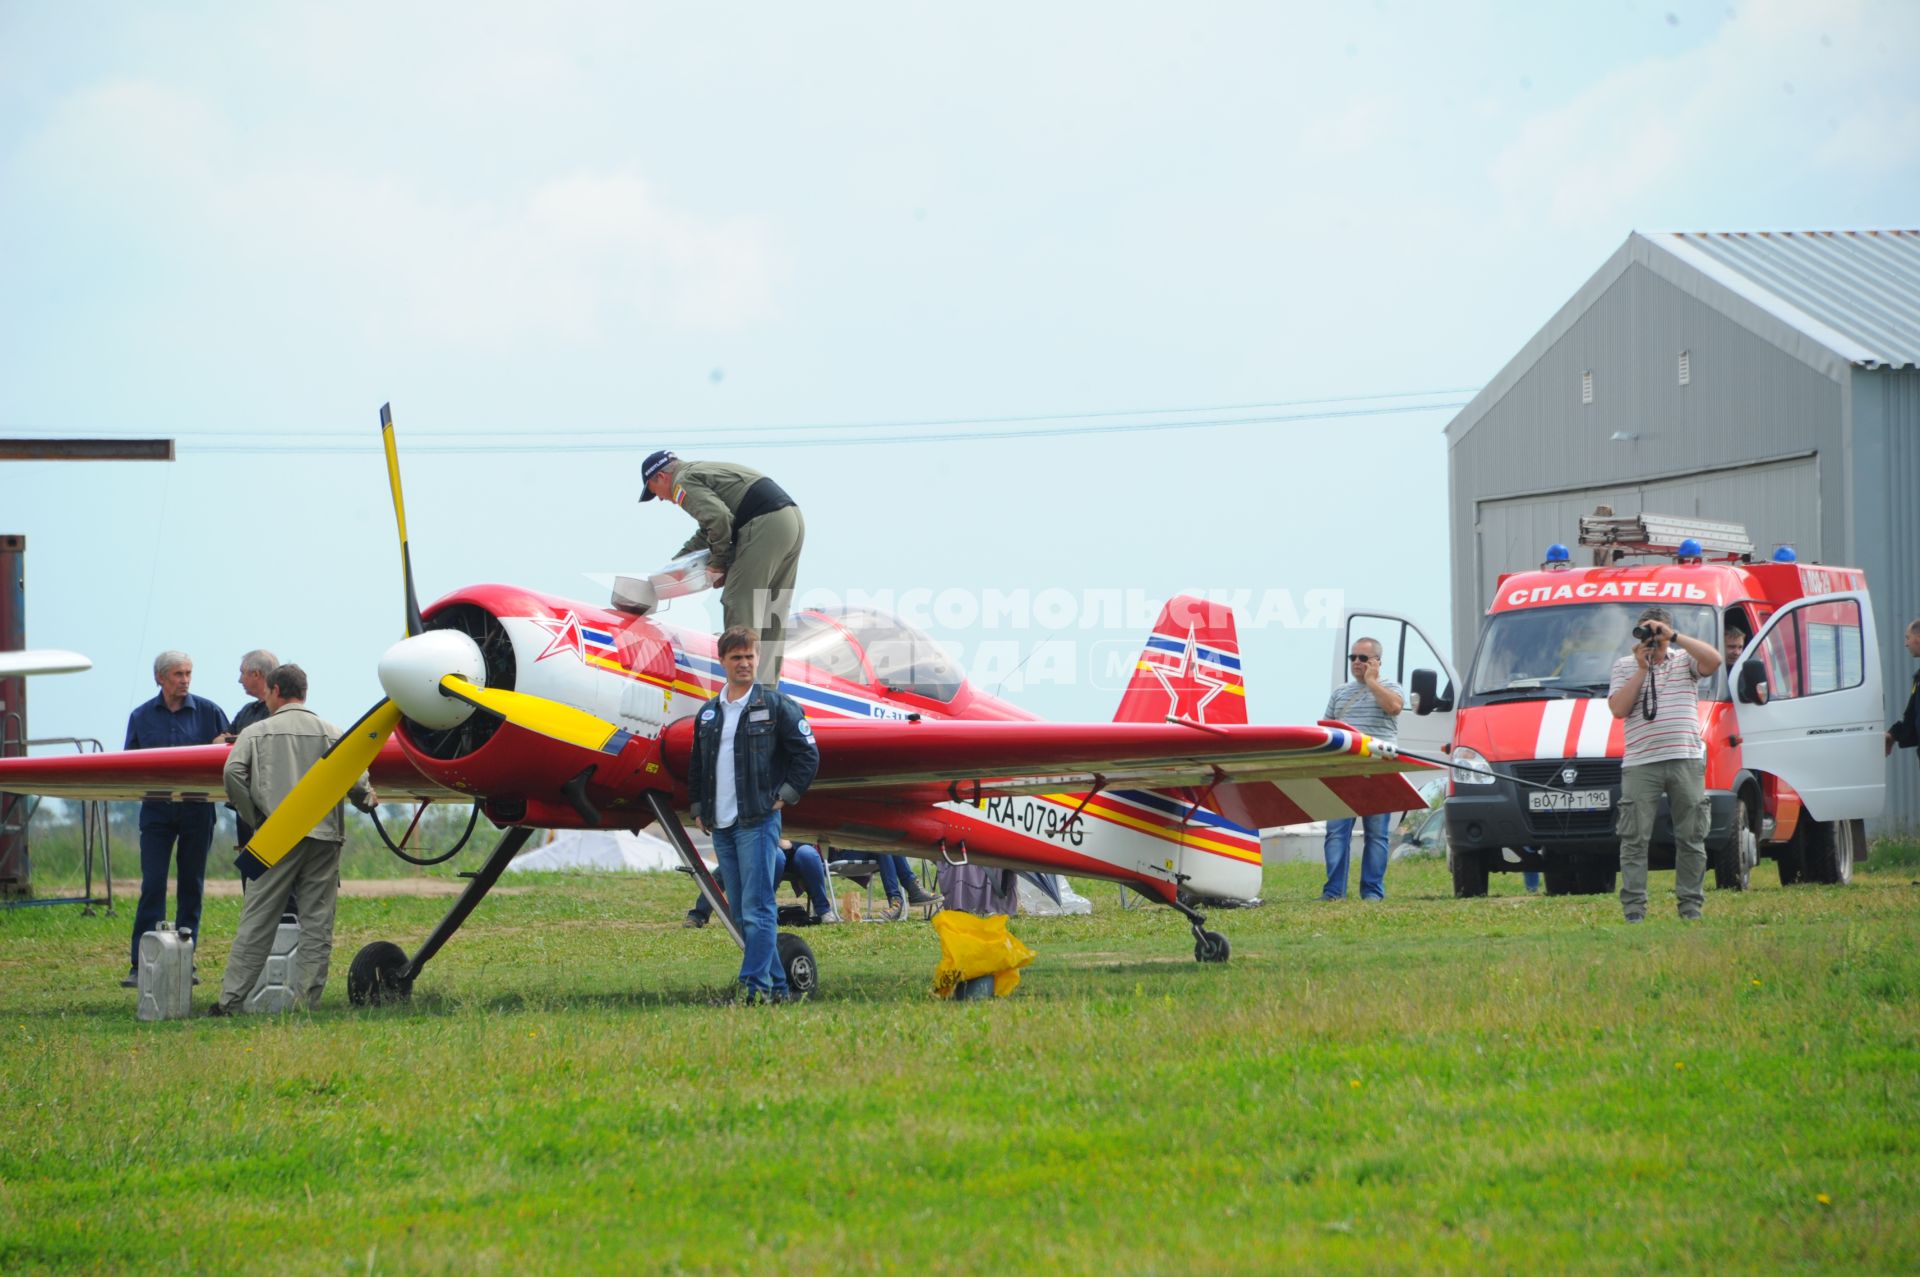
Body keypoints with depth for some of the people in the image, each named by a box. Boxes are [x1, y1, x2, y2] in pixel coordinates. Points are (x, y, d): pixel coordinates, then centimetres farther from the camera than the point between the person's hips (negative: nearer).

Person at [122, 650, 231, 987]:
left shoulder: (208, 712, 4)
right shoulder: (141, 717, 8)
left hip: (197, 809, 0)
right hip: (157, 808, 0)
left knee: (192, 885, 5)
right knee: (152, 885, -6)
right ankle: (141, 965, -7)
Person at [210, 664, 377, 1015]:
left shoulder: (257, 732, 7)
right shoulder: (330, 732, 10)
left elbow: (233, 773, -8)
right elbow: (355, 775, -3)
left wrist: (254, 817, 2)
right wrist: (367, 800, 18)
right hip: (324, 835, 1)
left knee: (256, 921, 1)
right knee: (317, 925, 4)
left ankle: (229, 1000, 0)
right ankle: (305, 1003, 0)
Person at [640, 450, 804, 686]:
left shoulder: (684, 483, -1)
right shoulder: (702, 470, 29)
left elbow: (719, 519, -17)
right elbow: (709, 531, 38)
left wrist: (718, 563, -3)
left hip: (765, 526, -10)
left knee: (740, 607, -5)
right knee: (771, 611, 15)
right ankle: (766, 687, 19)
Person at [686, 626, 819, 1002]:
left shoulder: (775, 706, -2)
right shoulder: (708, 713, 14)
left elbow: (808, 755, -1)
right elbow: (696, 766, 23)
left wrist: (784, 797, -5)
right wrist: (698, 810, 15)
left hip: (758, 822, -6)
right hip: (720, 827, 6)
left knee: (757, 910, -13)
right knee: (741, 913, 7)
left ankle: (755, 985, -18)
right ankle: (777, 986, 11)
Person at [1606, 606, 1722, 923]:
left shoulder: (1685, 660, 12)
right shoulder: (1624, 666, 11)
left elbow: (1713, 661, -10)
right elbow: (1618, 708, -2)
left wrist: (1675, 636, -10)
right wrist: (1642, 668, -4)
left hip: (1686, 760, 1)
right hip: (1640, 763, -1)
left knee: (1691, 838, 4)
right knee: (1634, 840, -5)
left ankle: (1691, 905, 10)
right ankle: (1634, 909, -4)